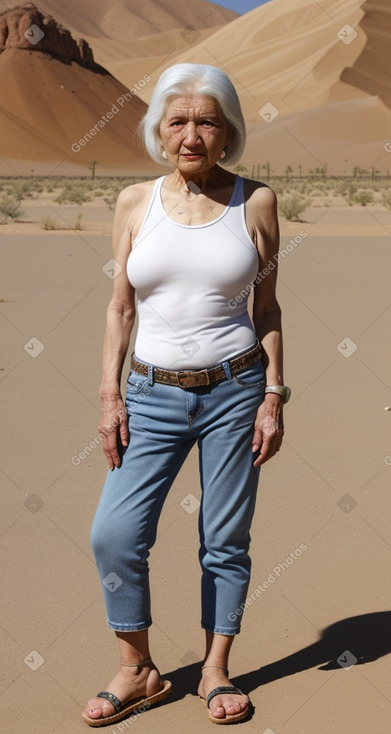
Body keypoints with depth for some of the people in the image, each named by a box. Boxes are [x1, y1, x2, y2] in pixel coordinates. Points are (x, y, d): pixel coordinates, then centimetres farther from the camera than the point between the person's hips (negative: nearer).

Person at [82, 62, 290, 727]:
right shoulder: (135, 203, 4)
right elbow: (120, 307, 7)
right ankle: (138, 671, 15)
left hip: (234, 390, -1)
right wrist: (109, 395, 0)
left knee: (226, 540, 6)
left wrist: (274, 397, 0)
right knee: (114, 535, -6)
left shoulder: (256, 201, 1)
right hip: (154, 395, 1)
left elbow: (267, 307, 5)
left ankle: (216, 670, 25)